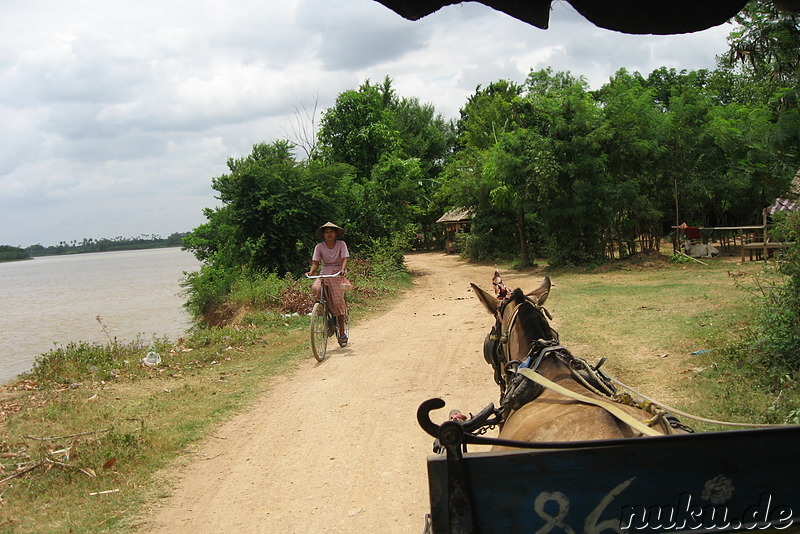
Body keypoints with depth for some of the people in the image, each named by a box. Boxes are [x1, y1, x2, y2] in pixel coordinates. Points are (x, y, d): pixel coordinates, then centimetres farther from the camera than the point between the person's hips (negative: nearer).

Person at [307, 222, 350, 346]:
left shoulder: (341, 244, 0)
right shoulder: (319, 247, 5)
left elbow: (344, 259, -10)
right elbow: (315, 262, 0)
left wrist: (343, 269, -31)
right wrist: (311, 272, -20)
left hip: (337, 275, -2)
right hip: (324, 274, 2)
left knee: (338, 302, -10)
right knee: (315, 288, -30)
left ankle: (342, 333, -2)